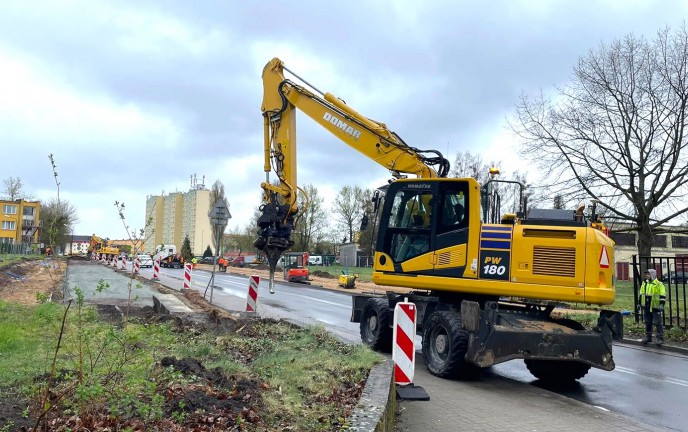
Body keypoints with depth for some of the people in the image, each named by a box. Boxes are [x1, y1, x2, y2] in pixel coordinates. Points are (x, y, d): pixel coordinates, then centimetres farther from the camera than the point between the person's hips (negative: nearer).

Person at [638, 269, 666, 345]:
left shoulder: (659, 284, -7)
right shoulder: (644, 283, 11)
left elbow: (663, 296, -12)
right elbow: (641, 294, 19)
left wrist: (661, 304, -21)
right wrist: (639, 303, 17)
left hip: (655, 307, -6)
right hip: (646, 307, 6)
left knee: (658, 323, -2)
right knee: (647, 323, 13)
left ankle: (660, 338, 4)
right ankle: (648, 337, 23)